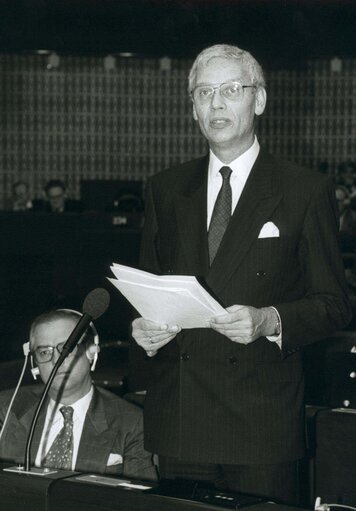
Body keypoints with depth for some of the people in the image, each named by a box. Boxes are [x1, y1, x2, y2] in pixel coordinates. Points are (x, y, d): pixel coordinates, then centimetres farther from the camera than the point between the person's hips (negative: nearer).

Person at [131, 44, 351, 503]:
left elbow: (333, 305, 0)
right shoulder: (164, 190, 13)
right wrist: (144, 332, -5)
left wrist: (269, 321, -17)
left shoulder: (308, 192, 2)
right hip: (177, 415, 3)